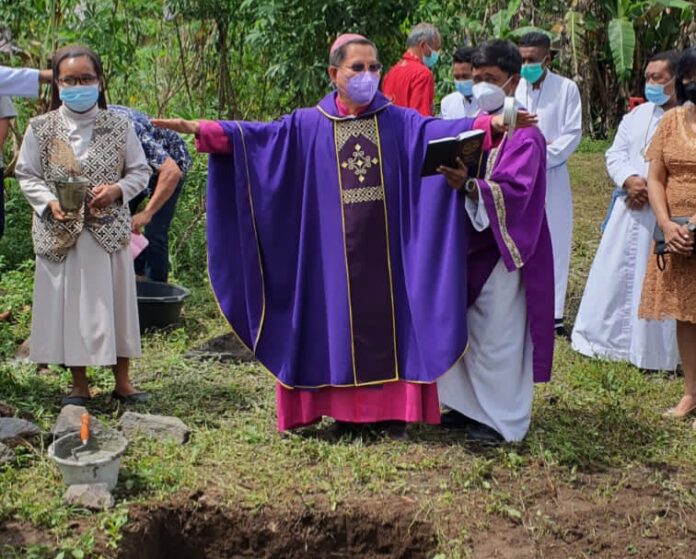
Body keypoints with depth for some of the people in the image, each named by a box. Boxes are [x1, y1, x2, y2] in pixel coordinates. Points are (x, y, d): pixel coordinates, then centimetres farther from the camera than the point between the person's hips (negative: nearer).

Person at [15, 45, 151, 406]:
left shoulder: (118, 126, 1)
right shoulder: (41, 128, -1)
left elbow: (140, 171, 6)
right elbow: (26, 175, 3)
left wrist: (117, 190, -14)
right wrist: (50, 202, -15)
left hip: (110, 231, 1)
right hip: (61, 234, 0)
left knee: (114, 301, 8)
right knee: (69, 305, 6)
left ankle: (122, 381, 22)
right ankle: (79, 385, 21)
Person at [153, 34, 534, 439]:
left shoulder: (398, 122, 2)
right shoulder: (308, 126, 3)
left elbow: (437, 130, -12)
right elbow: (256, 135, -4)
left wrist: (489, 123, -29)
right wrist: (201, 130, -16)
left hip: (386, 248, 0)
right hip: (337, 252, 0)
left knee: (389, 320, 4)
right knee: (339, 322, 5)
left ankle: (394, 408, 14)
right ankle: (346, 409, 17)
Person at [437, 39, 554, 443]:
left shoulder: (524, 134, -11)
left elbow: (515, 190, -23)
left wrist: (470, 186, -39)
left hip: (502, 248, -7)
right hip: (470, 244, 7)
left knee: (496, 335, -1)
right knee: (466, 330, 12)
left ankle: (503, 419, 12)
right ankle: (472, 405, 26)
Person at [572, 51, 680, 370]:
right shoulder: (638, 114, 11)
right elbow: (615, 154, 10)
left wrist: (652, 188, -17)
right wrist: (629, 180, -10)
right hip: (630, 210, 6)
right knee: (615, 273, 9)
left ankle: (655, 352, 13)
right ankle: (610, 340, 23)